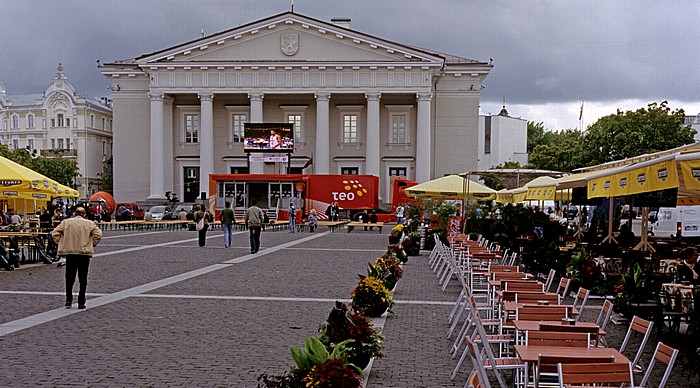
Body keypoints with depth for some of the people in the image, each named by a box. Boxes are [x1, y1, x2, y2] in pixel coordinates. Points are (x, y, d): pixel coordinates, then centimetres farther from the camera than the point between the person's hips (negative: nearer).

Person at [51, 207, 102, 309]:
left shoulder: (66, 222, 5)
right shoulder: (89, 223, 1)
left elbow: (55, 233, 0)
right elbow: (98, 234, -9)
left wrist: (60, 244, 7)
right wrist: (92, 245, 3)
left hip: (70, 253, 1)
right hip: (85, 254, -1)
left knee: (69, 278, 10)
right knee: (83, 279, 6)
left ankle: (68, 299, -1)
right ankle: (81, 303, 6)